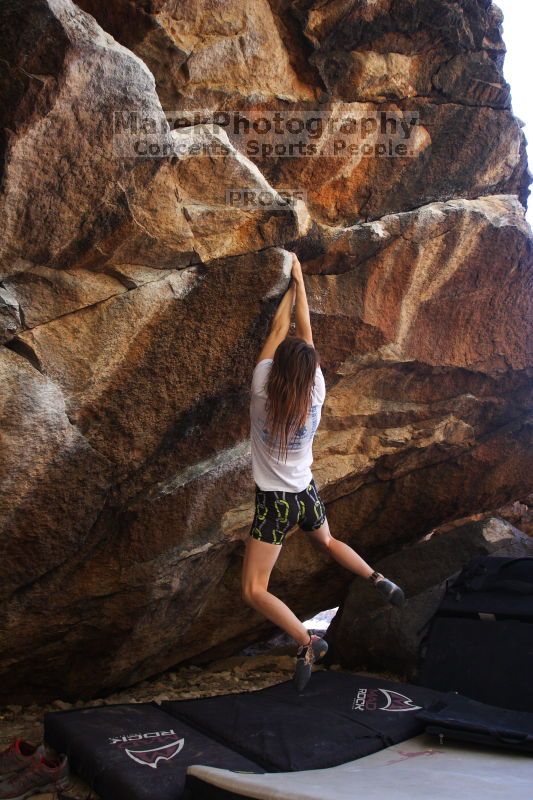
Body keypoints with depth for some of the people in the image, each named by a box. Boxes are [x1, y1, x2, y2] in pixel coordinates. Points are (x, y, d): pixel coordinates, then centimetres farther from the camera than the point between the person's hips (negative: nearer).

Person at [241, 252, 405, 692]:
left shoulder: (263, 390, -21)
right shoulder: (316, 393, -13)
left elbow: (280, 330, -9)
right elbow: (306, 331, -4)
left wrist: (292, 284, 2)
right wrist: (300, 279, 2)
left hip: (275, 502, -5)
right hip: (307, 493, 5)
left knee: (254, 591, 1)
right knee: (327, 541, 37)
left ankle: (307, 642, -11)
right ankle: (379, 580, 28)